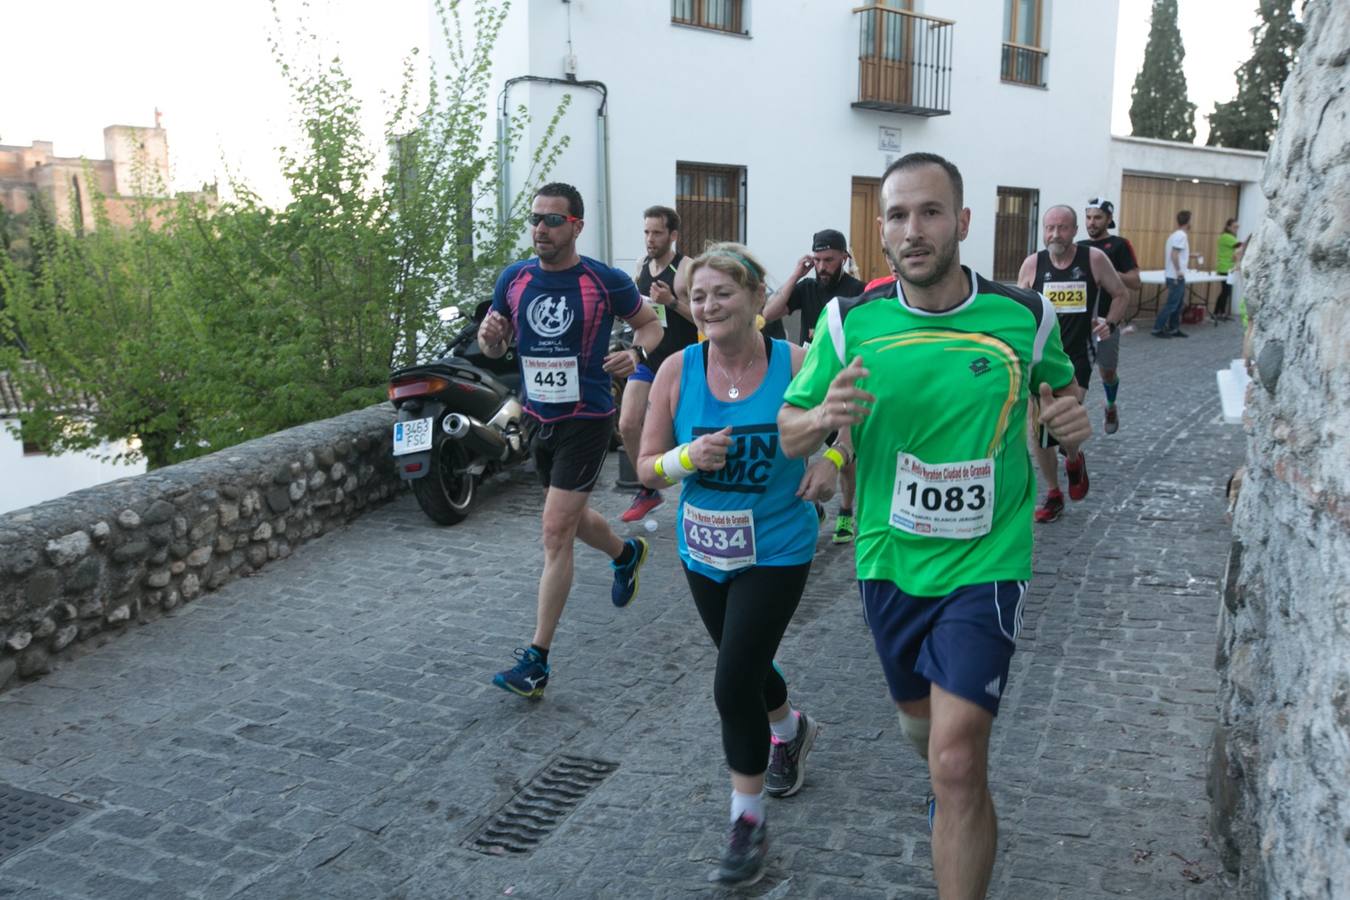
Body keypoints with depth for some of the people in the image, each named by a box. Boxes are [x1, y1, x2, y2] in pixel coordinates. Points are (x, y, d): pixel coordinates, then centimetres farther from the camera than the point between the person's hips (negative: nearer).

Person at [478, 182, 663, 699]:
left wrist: (636, 353, -20)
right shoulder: (513, 278, 0)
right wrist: (490, 337, -15)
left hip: (587, 419, -6)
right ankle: (626, 554, 57)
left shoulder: (606, 281, -12)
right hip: (537, 418, 6)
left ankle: (537, 661, -1)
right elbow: (495, 347, 10)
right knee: (570, 518, 23)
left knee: (556, 531, -10)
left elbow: (649, 323, 2)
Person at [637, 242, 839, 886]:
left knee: (734, 686, -8)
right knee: (744, 664, 23)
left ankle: (748, 820, 15)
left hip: (776, 551, -4)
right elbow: (647, 470, -4)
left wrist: (832, 458, -15)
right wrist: (687, 457, -24)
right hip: (703, 550, 4)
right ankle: (790, 731, 57)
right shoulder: (677, 371, -9)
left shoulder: (797, 365, -14)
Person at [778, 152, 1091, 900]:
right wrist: (823, 417, -23)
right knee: (918, 714, 25)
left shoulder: (1025, 317, -8)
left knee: (957, 760, -14)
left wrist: (1071, 423, -11)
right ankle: (960, 794, 59)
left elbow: (1060, 389, 12)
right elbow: (788, 431, 0)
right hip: (889, 561, 3)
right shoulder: (850, 321, -7)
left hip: (986, 562, -3)